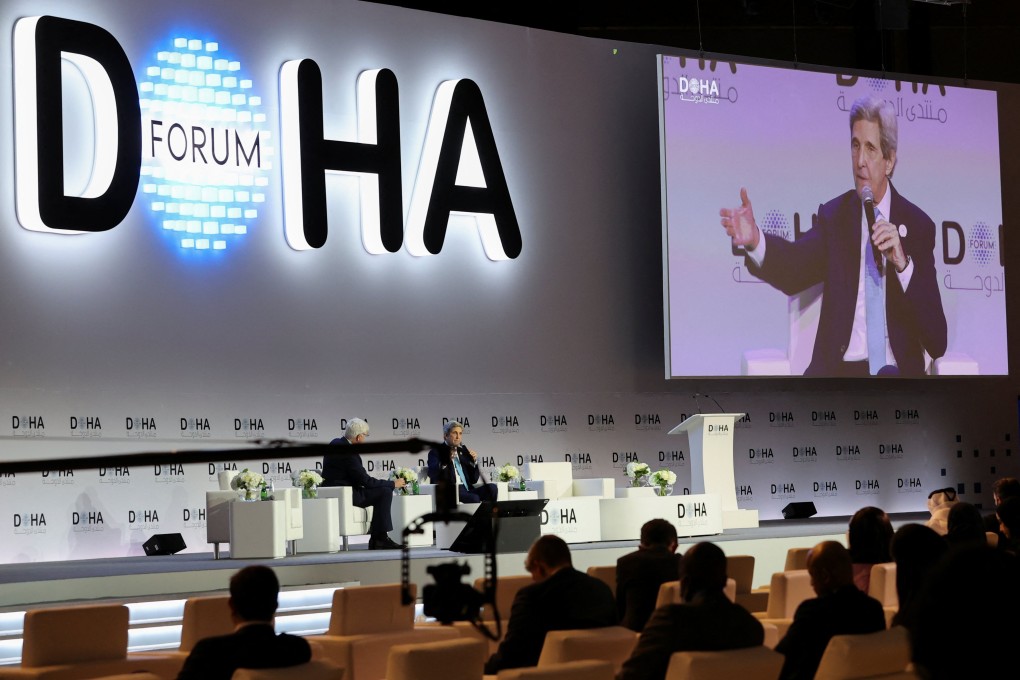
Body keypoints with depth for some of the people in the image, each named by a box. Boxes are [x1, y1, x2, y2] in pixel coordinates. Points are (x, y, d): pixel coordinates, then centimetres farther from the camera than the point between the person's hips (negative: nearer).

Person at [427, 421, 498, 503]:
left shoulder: (463, 451, 23)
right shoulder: (436, 452, 8)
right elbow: (431, 473, -12)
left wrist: (474, 461, 4)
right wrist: (446, 461, -24)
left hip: (467, 490, 6)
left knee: (492, 488, -22)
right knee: (474, 498, -34)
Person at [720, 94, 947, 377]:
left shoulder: (918, 226, 6)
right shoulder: (834, 216, 12)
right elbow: (796, 265, -10)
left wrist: (903, 264, -15)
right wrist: (755, 242, -31)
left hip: (898, 374, -1)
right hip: (838, 369, 1)